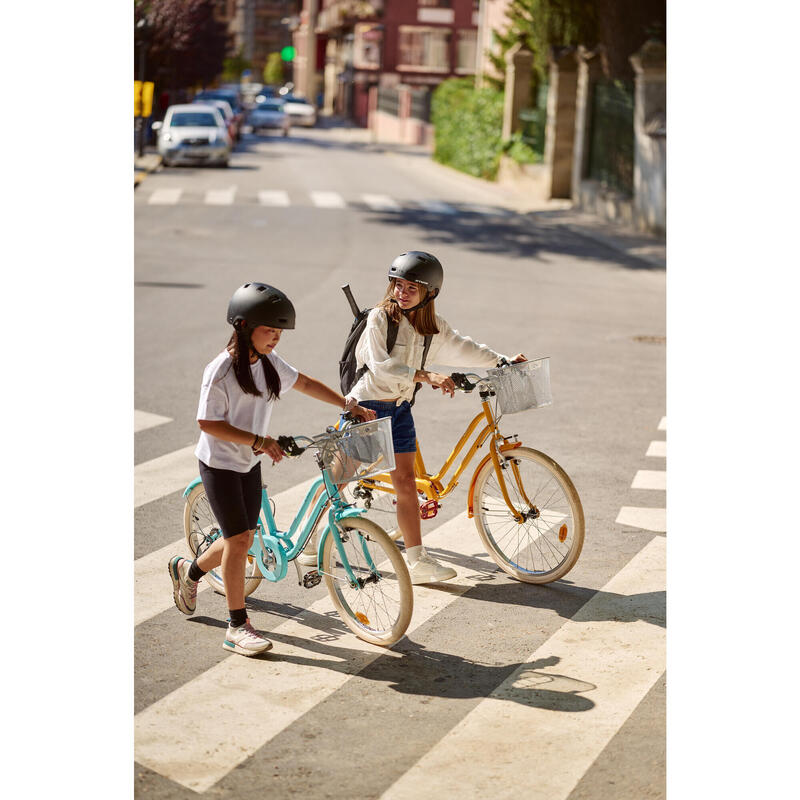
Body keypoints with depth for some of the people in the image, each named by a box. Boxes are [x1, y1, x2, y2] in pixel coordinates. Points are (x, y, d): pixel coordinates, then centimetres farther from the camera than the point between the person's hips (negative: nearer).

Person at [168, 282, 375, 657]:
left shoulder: (267, 361, 0)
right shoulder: (221, 370, -22)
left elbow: (304, 383, 13)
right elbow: (208, 423, -21)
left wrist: (349, 405, 8)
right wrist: (258, 440, -26)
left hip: (249, 463, 7)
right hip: (220, 463, -7)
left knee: (241, 539, 12)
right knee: (239, 540, -8)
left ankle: (188, 570, 41)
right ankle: (238, 626, 2)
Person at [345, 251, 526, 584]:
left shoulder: (431, 325, 2)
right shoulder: (380, 317, -16)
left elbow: (460, 347, 13)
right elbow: (380, 364, -26)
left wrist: (503, 361, 9)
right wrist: (426, 376, -34)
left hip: (400, 408, 5)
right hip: (368, 405, -5)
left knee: (405, 482, 3)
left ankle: (418, 562, 5)